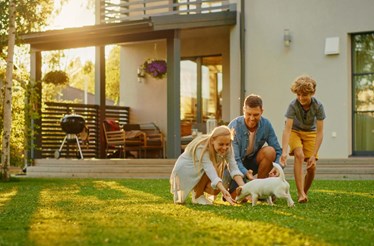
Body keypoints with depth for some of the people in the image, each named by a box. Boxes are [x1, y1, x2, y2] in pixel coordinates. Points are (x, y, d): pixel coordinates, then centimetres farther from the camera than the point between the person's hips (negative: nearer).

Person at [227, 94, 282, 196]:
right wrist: (246, 173, -45)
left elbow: (278, 151, -10)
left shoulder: (266, 124, -13)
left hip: (252, 162, 4)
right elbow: (234, 159, -25)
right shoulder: (234, 126, -23)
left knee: (270, 151, -26)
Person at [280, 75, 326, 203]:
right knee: (299, 155, -28)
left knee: (312, 166, -10)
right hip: (295, 131, -1)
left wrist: (314, 155, -31)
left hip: (310, 133, 2)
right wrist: (284, 152, -46)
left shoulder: (318, 106, -25)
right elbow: (287, 129, -34)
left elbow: (319, 132, -25)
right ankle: (301, 193, -28)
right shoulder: (293, 105, -29)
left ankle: (305, 192, 16)